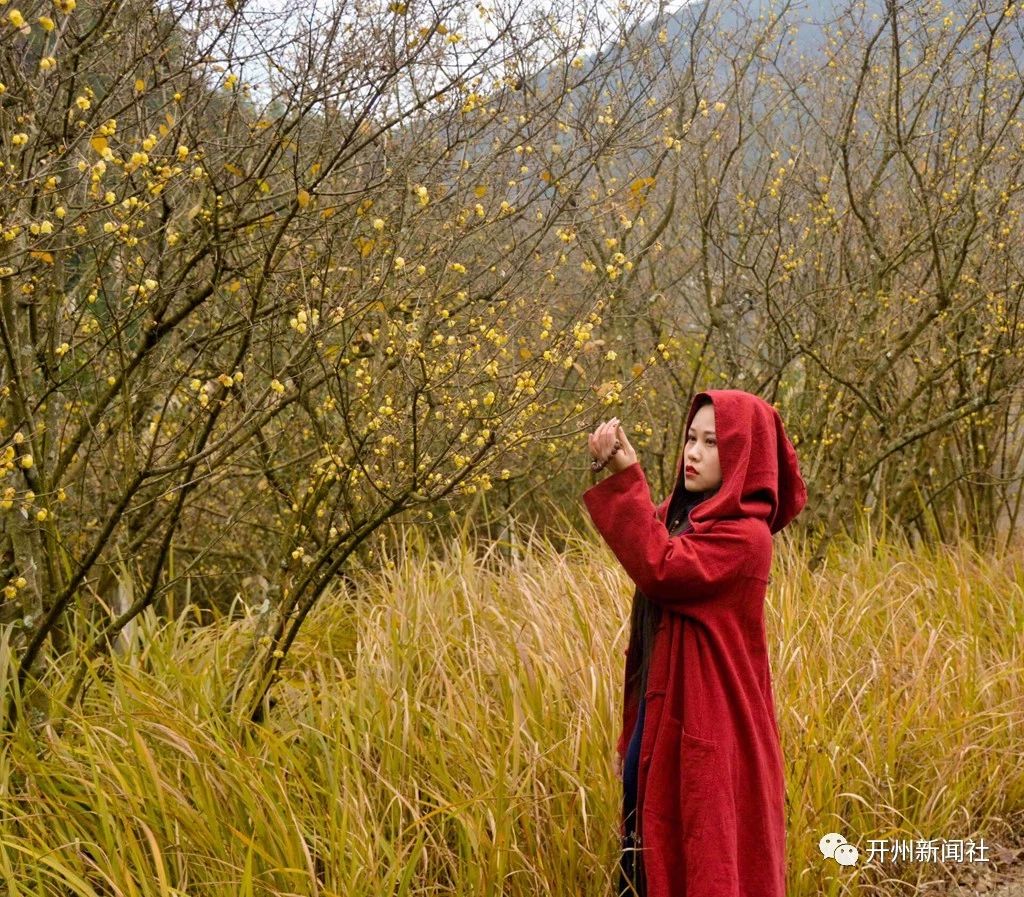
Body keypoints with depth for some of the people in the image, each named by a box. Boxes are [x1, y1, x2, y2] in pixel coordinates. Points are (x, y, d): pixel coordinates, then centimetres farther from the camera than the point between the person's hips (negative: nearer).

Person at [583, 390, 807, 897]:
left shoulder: (744, 536, -14)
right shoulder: (682, 520, 11)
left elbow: (658, 570, -29)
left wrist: (625, 478, -29)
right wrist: (631, 738, 14)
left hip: (710, 736, -9)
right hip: (662, 727, 9)